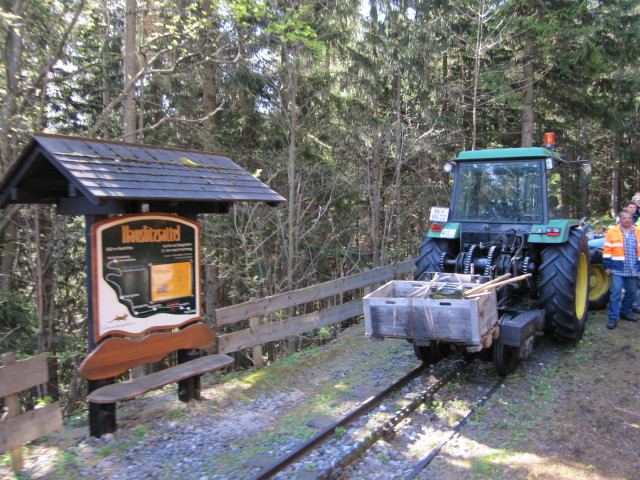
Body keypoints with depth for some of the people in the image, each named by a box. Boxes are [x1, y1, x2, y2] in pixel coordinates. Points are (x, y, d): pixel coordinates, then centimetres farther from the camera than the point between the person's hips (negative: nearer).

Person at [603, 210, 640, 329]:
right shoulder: (612, 232, -1)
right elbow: (606, 250, -2)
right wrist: (607, 266, -5)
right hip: (617, 269, -4)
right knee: (616, 292, -9)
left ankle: (625, 311, 34)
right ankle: (613, 318, -5)